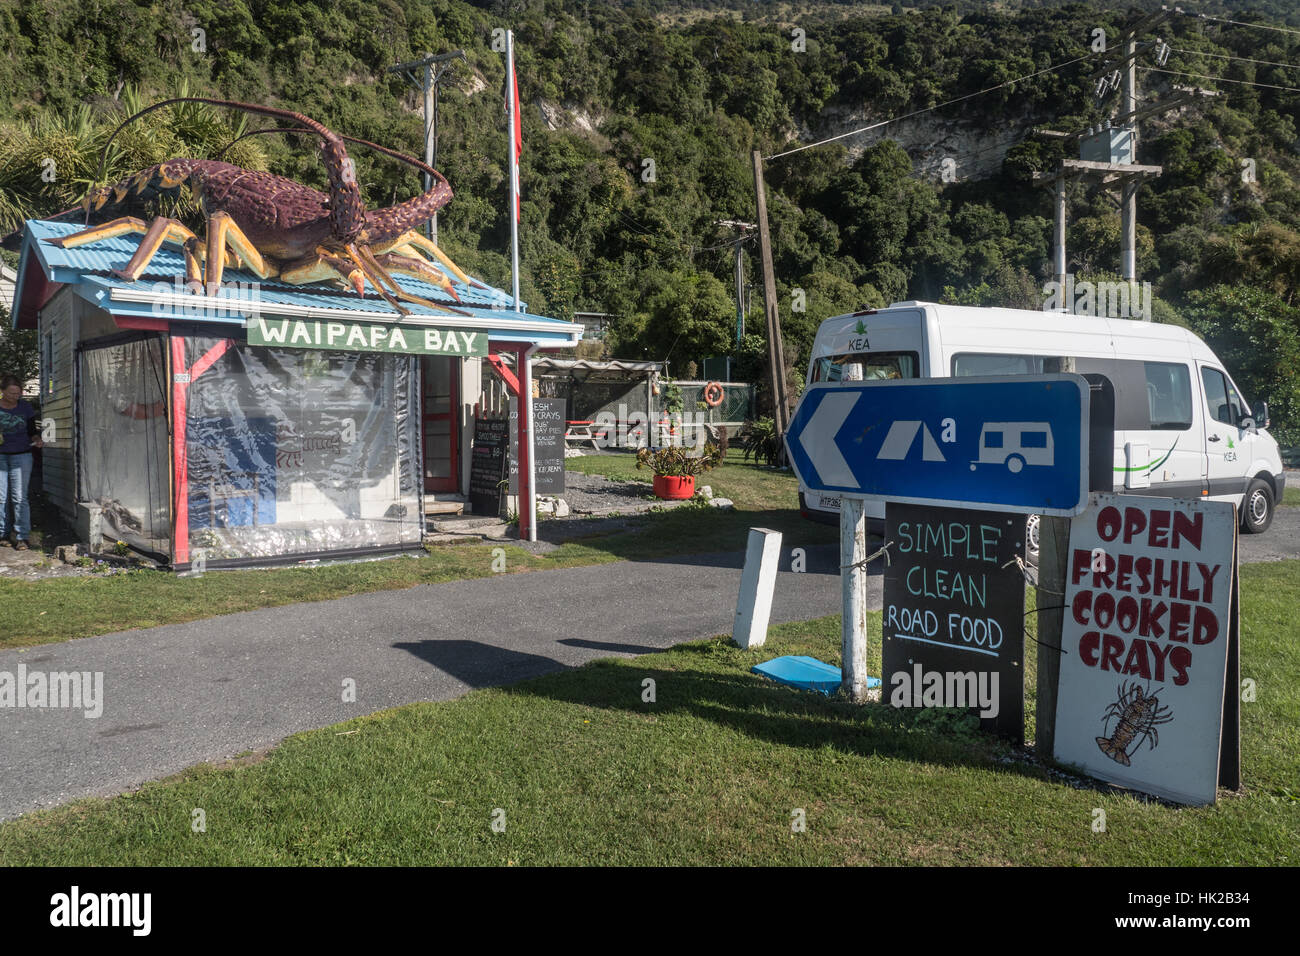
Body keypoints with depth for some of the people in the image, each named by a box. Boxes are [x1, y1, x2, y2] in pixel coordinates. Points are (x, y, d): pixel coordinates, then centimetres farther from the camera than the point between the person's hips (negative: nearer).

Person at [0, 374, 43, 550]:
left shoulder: (26, 408, 4)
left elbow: (32, 432, 11)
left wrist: (37, 440, -11)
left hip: (21, 456, -1)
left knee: (19, 498, -6)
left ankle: (22, 537, -4)